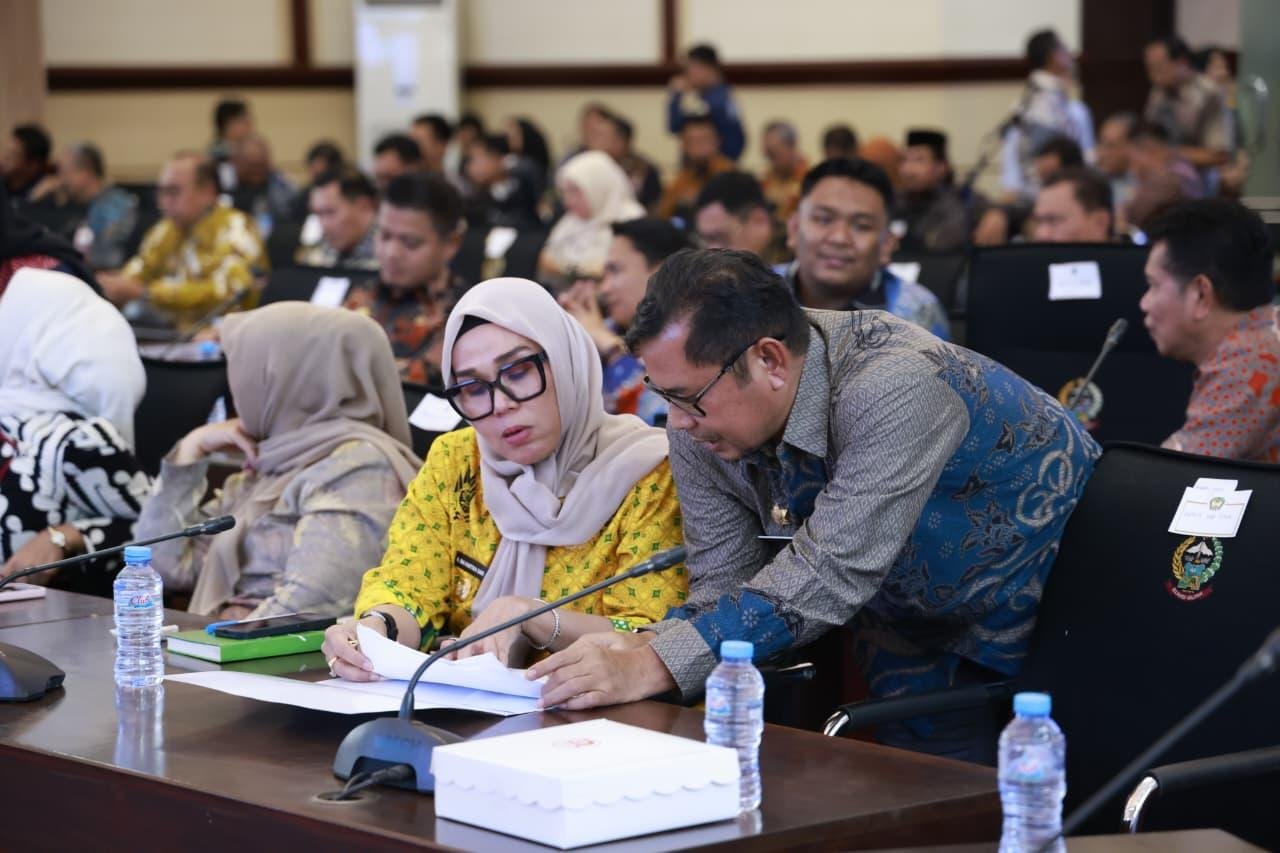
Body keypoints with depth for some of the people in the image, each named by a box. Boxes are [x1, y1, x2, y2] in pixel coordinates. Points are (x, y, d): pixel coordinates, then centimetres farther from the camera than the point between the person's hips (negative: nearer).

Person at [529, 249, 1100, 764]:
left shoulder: (895, 390, -37)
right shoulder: (699, 429, -15)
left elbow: (831, 573, -42)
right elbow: (721, 585, -11)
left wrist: (655, 668, -46)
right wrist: (637, 649, -33)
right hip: (913, 628, 6)